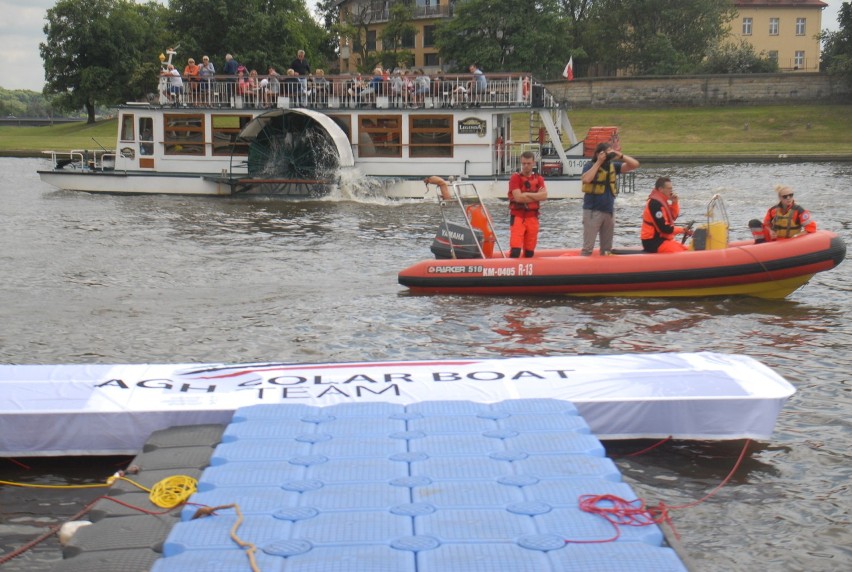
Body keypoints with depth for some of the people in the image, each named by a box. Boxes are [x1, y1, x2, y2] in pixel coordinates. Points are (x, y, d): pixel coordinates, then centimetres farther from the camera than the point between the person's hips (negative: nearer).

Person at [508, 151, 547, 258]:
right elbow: (518, 197, -17)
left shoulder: (539, 179, 10)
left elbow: (544, 196, -6)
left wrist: (526, 194, -13)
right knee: (515, 250, -17)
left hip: (533, 217, 5)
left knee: (530, 252, 9)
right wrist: (536, 196, -7)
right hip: (518, 216, -5)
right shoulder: (515, 178, -4)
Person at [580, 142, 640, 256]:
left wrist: (620, 156, -10)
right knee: (588, 247, -8)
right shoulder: (590, 165, -6)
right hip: (593, 211, -6)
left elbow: (635, 164, 4)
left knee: (607, 249, 13)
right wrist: (599, 162, -19)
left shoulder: (613, 166, 8)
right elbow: (586, 179, -26)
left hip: (609, 210, 6)